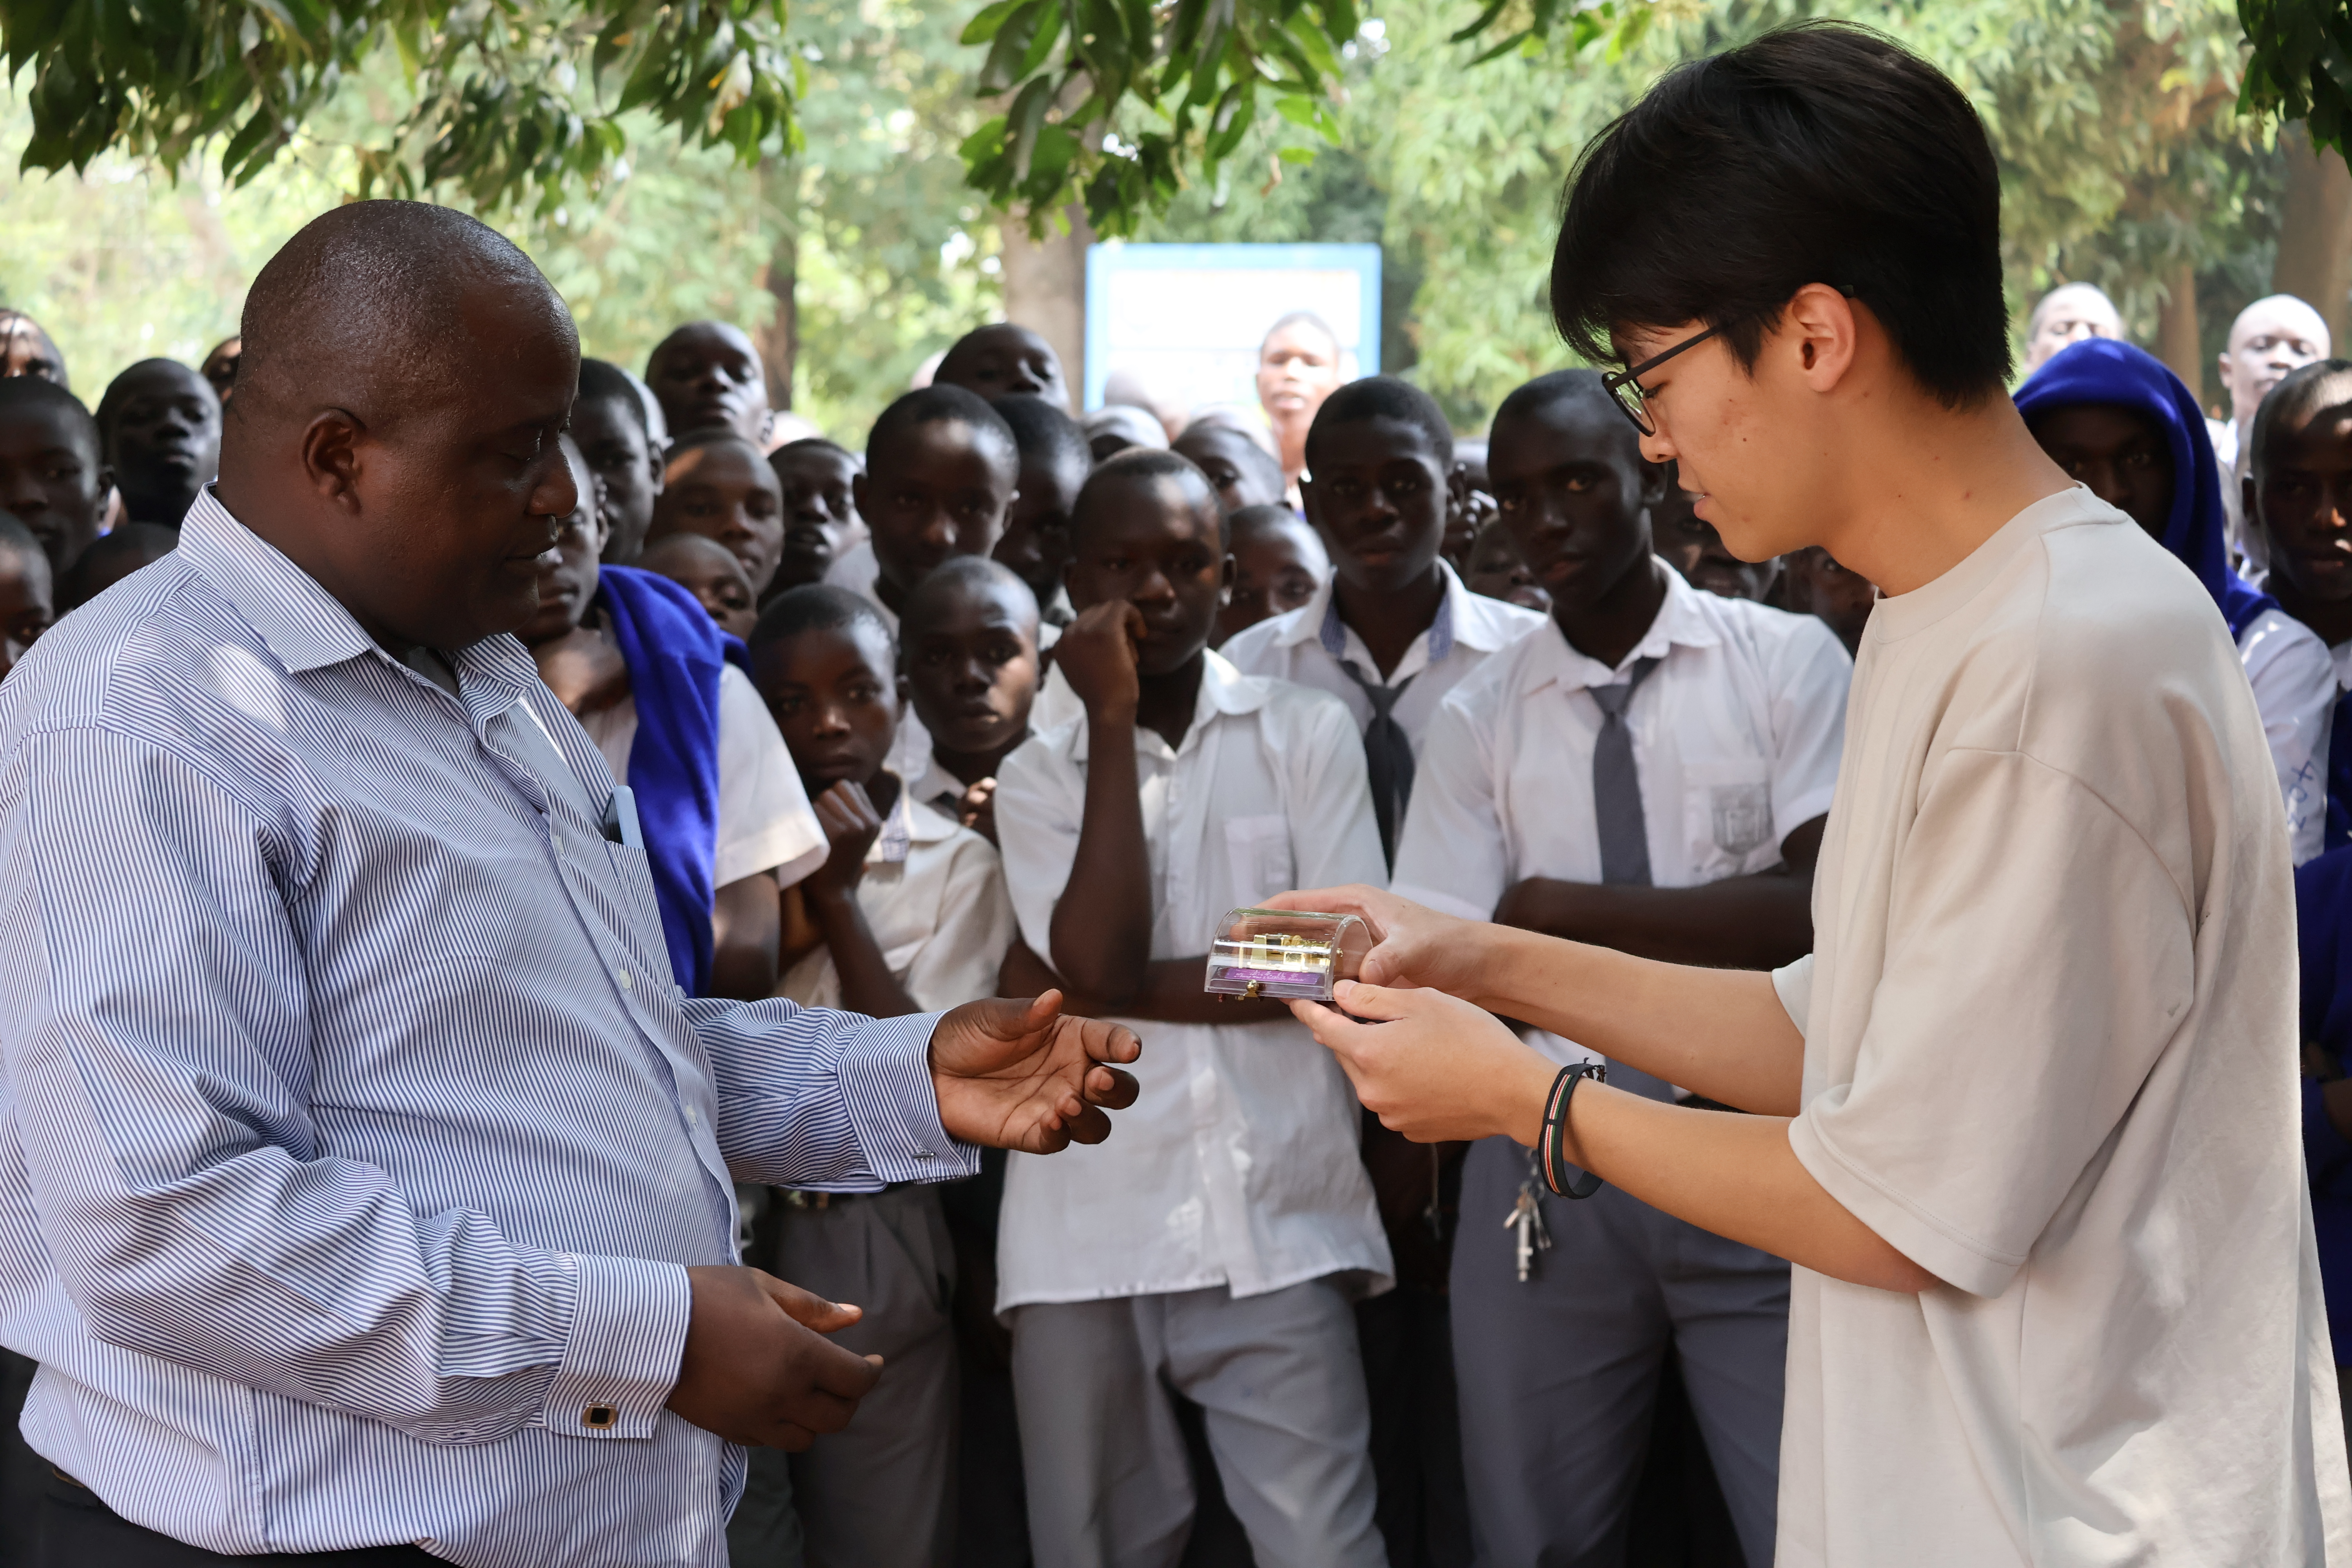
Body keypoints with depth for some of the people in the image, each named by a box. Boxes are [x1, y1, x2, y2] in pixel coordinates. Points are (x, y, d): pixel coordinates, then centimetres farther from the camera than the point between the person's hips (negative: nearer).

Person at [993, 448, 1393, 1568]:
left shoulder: (1306, 734, 8)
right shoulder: (1037, 777, 11)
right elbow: (1099, 959, -7)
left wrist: (1108, 990, -3)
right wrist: (1112, 718, -3)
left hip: (1278, 1234, -2)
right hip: (1084, 1249, 2)